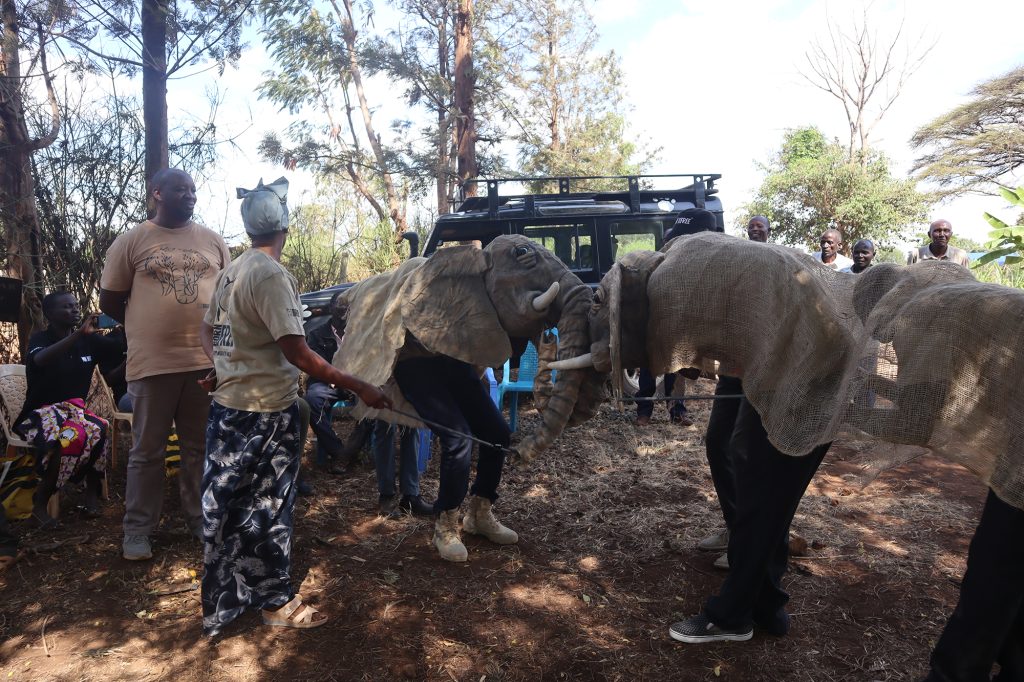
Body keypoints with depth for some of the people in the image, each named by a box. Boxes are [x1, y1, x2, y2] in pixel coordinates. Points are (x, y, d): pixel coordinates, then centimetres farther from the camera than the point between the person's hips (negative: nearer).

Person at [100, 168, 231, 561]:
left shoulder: (212, 241, 9)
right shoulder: (132, 241, 1)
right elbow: (109, 301, 5)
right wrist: (147, 327, 10)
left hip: (207, 360, 3)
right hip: (153, 362, -2)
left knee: (200, 447, 13)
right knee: (147, 450, 7)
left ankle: (201, 518, 26)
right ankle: (138, 529, 19)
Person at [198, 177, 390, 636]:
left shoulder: (231, 271, 9)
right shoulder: (271, 275, -19)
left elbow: (208, 329, 17)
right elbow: (297, 353, -24)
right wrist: (359, 387, -22)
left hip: (227, 406, 9)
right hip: (264, 411, -9)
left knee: (229, 506, 20)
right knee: (267, 509, 4)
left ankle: (225, 597, 38)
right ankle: (276, 602, 20)